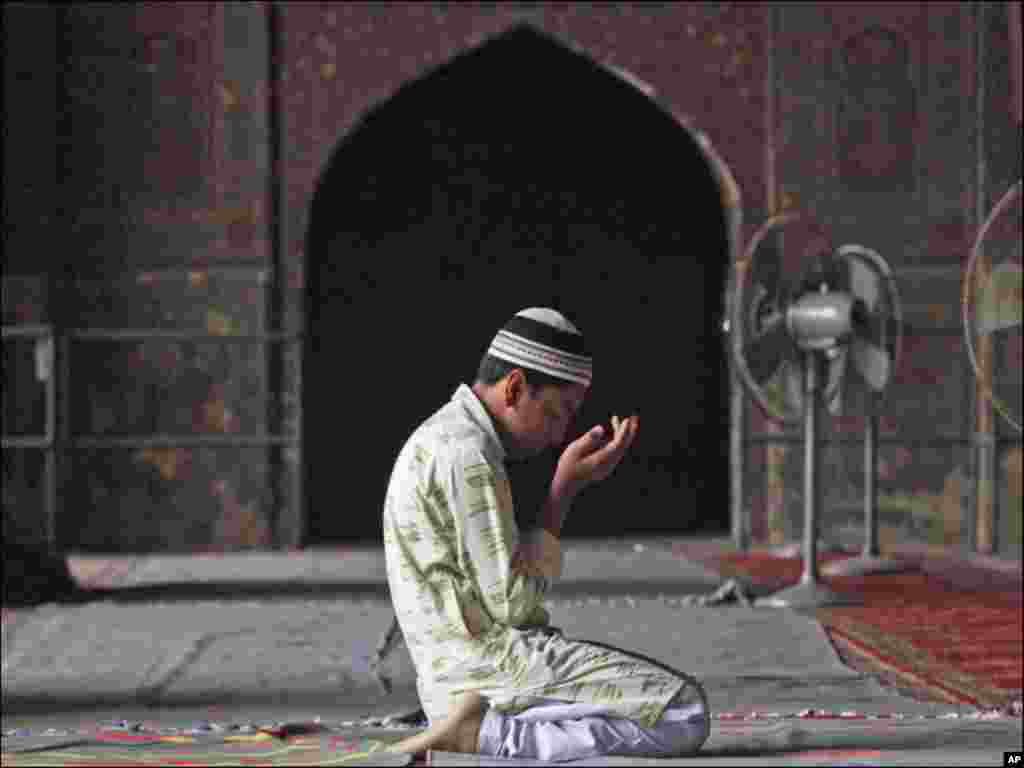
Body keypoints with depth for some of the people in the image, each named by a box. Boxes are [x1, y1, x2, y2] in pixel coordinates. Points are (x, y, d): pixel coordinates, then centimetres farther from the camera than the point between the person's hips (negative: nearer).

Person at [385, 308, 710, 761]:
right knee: (684, 714, -14)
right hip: (496, 665, -10)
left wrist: (572, 482, 12)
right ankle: (484, 732, -14)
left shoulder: (442, 439, 18)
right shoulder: (468, 455, -15)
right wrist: (566, 487, -9)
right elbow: (513, 603, -15)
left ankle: (483, 730, 5)